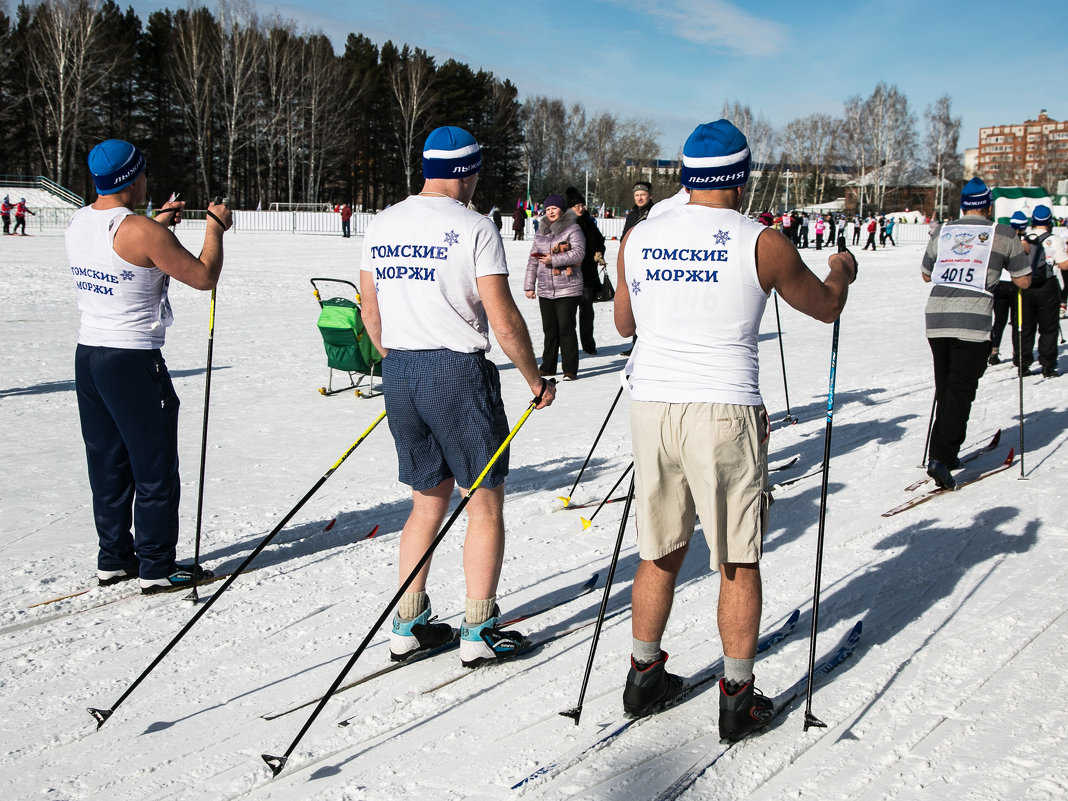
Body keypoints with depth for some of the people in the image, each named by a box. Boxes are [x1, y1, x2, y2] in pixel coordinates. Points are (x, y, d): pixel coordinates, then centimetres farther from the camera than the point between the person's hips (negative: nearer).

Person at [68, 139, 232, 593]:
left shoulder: (77, 224, 7)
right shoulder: (142, 231, -18)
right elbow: (204, 277, -12)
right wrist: (216, 228, 2)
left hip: (87, 355, 8)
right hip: (133, 360, -8)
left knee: (107, 465, 16)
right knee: (154, 469, 3)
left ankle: (113, 559, 25)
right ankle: (157, 568, 9)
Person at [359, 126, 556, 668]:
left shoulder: (381, 225, 8)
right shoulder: (474, 227, -10)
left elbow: (370, 312, 14)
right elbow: (504, 321, -13)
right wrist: (536, 381, -1)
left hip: (397, 374, 6)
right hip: (457, 370, -6)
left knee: (429, 498, 18)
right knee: (485, 500, 7)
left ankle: (408, 625, 21)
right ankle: (479, 631, 10)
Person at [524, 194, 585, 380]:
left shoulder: (573, 230, -2)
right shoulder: (541, 232, 16)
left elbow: (578, 253, -15)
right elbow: (533, 259, 18)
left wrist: (554, 260, -18)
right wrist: (529, 285, 14)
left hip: (567, 289, -6)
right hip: (545, 289, 6)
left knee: (566, 329, -6)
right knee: (549, 329, 11)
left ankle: (570, 369, 1)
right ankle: (548, 367, 20)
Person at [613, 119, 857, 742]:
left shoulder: (637, 239, 5)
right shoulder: (763, 244, -6)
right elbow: (827, 308, 10)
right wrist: (842, 272, 32)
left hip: (652, 406, 4)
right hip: (724, 412, -4)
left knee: (660, 555, 17)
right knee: (739, 562, 9)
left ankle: (644, 678, 29)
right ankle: (738, 698, 17)